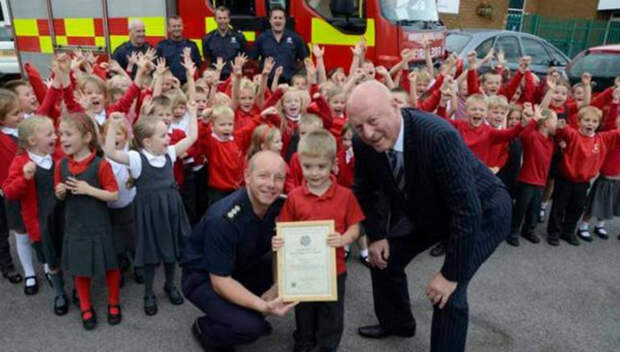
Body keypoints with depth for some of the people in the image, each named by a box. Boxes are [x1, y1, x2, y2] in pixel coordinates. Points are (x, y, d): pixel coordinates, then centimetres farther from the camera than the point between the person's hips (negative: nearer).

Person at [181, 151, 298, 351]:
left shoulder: (279, 206, -14)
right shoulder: (223, 220, -32)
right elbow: (220, 281, -27)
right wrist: (264, 306, -36)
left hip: (243, 268, 6)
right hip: (203, 278, -6)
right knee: (250, 327, -26)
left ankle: (253, 315, 12)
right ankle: (204, 329, 6)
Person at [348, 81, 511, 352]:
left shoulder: (438, 136, -39)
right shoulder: (363, 143, -19)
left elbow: (467, 210, -36)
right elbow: (364, 191, 1)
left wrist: (451, 274, -31)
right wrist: (377, 235, -4)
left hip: (483, 212, -6)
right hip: (427, 210, 6)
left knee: (450, 293, -17)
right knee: (384, 256, 11)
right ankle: (396, 322, 38)